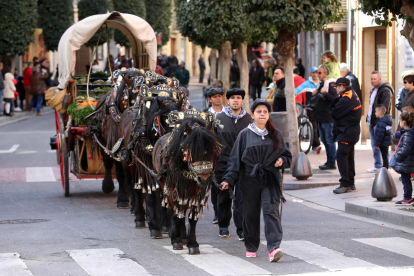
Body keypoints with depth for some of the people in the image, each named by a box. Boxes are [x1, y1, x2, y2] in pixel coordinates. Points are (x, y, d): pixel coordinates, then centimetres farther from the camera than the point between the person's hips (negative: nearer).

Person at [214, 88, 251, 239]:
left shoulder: (249, 119, 6)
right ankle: (223, 226, 25)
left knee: (242, 198, -6)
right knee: (224, 198, 10)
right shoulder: (219, 118, 5)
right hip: (223, 164, 1)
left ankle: (242, 230, -3)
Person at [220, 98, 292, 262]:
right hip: (250, 179, 0)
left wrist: (282, 161, -7)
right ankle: (251, 247, 23)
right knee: (251, 213, 7)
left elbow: (286, 155, 16)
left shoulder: (275, 134, 9)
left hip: (270, 179, 0)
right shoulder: (245, 135, 5)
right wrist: (229, 179, -5)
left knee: (271, 211, -14)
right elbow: (235, 158, 4)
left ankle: (274, 247, -24)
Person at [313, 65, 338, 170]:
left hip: (328, 118, -9)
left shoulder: (330, 84, -11)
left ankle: (331, 162, -2)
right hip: (320, 118, 9)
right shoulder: (320, 84, 16)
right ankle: (329, 161, 20)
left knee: (330, 140, -5)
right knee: (324, 140, 13)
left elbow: (335, 99, -20)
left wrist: (324, 94, -24)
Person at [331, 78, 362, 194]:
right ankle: (351, 183, 22)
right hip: (352, 132, 11)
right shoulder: (352, 94, 14)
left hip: (347, 132, -11)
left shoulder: (346, 99, -20)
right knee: (349, 157, 15)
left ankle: (345, 184, -14)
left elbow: (334, 113, -18)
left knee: (341, 156, -12)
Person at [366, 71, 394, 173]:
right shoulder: (373, 90, 16)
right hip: (372, 122, 9)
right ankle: (377, 165, 22)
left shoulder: (385, 91, -14)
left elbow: (384, 109, -20)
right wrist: (369, 119, 15)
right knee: (374, 145, 13)